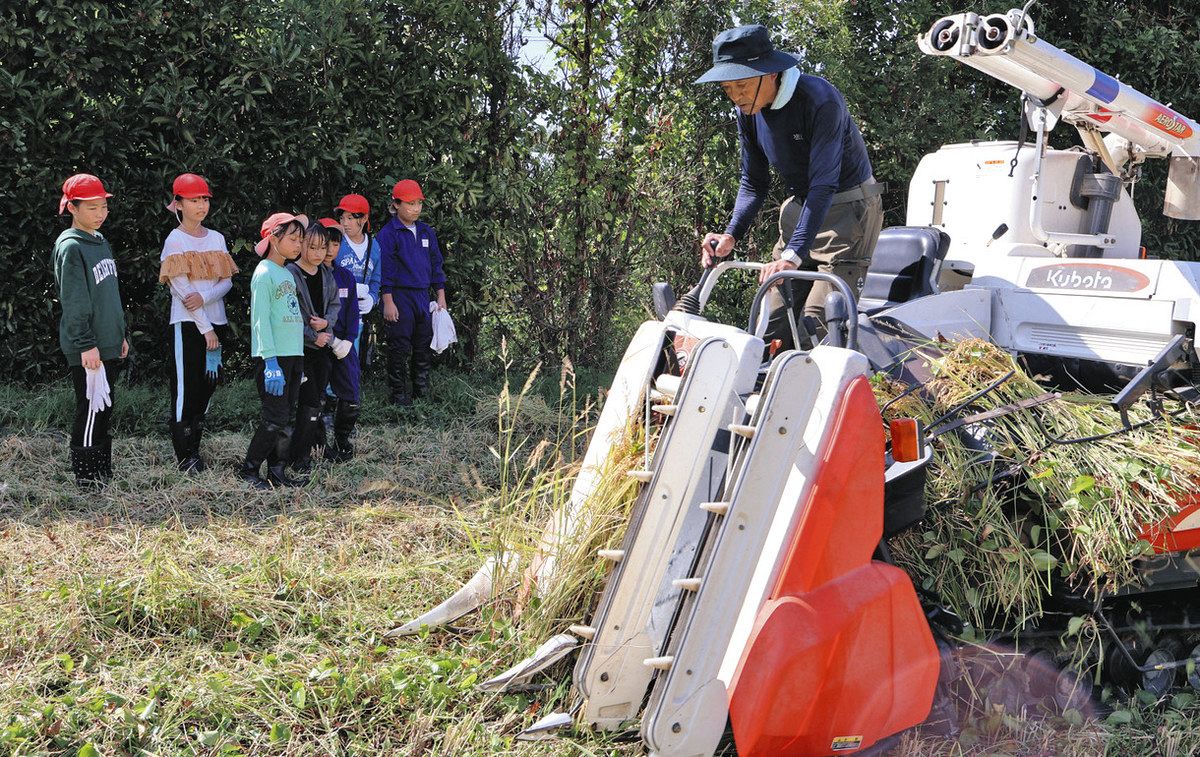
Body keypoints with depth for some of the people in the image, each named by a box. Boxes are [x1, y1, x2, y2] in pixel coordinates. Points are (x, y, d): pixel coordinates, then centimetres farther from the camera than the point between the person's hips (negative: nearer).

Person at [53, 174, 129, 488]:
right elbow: (74, 302, -17)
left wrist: (120, 335, 22)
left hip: (107, 344, 9)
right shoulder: (70, 247, -12)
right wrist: (86, 344, -20)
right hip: (88, 348, -9)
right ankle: (87, 482, 1)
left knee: (104, 409, 14)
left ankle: (103, 472, 22)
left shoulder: (101, 243, 15)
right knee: (91, 410, -5)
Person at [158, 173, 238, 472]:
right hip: (187, 324, -5)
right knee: (186, 388, -3)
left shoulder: (216, 238, 11)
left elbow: (227, 281, 4)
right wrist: (205, 328, -13)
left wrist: (204, 297, -16)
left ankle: (194, 449, 16)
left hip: (215, 322, 5)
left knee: (208, 385, 7)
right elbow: (182, 289, -11)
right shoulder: (175, 240, -5)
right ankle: (185, 457, 2)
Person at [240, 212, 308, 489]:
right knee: (275, 418, -8)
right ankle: (249, 469, 6)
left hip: (293, 354, 8)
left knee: (287, 418, 8)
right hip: (273, 356, -8)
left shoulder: (288, 274, 16)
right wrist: (270, 362, -20)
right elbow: (260, 320, -14)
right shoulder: (265, 273, -9)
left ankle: (277, 471, 14)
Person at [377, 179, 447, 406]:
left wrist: (441, 297, 13)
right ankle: (399, 398, 4)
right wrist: (388, 302, -14)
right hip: (399, 297, -6)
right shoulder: (388, 233, -7)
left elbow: (436, 264, 17)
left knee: (425, 348, 9)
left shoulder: (427, 232, 12)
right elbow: (385, 270, -10)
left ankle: (422, 395, 19)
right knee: (399, 350, -3)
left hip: (423, 297, 6)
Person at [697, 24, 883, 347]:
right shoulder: (748, 112, -2)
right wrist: (730, 236, -11)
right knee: (772, 325, -1)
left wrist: (793, 255, -38)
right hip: (800, 208, 7)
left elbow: (823, 184, -30)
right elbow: (753, 183, 7)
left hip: (848, 208, -7)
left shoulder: (820, 99, -25)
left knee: (817, 325, -18)